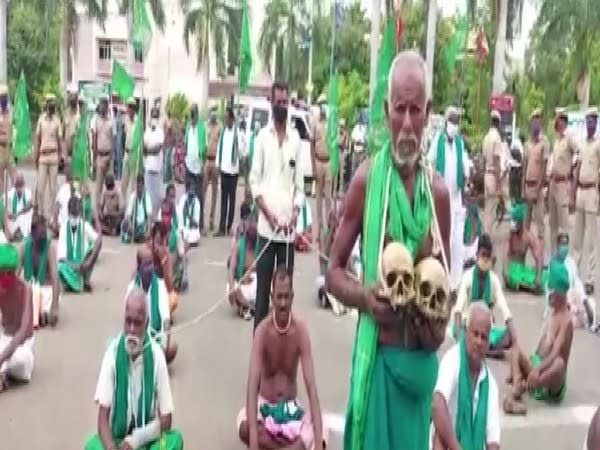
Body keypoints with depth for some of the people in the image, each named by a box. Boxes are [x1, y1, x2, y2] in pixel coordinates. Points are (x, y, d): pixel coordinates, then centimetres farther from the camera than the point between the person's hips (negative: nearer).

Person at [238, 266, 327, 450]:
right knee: (244, 428, -34)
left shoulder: (300, 330, -15)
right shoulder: (262, 331, -18)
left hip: (292, 410, 1)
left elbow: (311, 386, -20)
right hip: (264, 407, -1)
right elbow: (252, 386, -26)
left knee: (321, 435, -28)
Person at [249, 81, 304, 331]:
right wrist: (269, 214, -12)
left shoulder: (296, 139, 7)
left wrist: (294, 215, -7)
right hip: (266, 227, -2)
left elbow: (299, 184, 8)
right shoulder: (262, 136, 2)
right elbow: (254, 181, -1)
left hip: (288, 229, 2)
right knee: (262, 288, 1)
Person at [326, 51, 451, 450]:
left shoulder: (438, 191, 1)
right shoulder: (367, 178, -6)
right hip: (376, 355, -3)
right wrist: (363, 296, -18)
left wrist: (440, 322, -10)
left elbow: (445, 282, 9)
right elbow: (334, 272, 1)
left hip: (421, 360, 3)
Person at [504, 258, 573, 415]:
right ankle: (518, 383, -39)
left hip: (551, 378, -8)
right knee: (515, 349, -13)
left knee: (559, 363, -38)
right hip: (536, 365, 8)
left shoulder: (566, 320, -12)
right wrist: (528, 368, 6)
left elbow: (554, 355, -25)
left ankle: (519, 387, -47)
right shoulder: (551, 312, 14)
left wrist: (538, 369, -41)